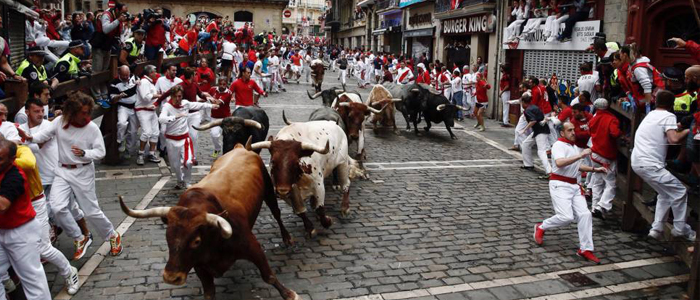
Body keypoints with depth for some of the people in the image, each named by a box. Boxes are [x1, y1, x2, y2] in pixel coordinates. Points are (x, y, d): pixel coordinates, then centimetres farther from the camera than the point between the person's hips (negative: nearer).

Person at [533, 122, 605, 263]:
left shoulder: (574, 147, 19)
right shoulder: (559, 145, -11)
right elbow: (560, 163, -30)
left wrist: (595, 169, 20)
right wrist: (580, 155, -32)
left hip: (574, 185, 8)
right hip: (559, 185, -8)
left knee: (585, 215, -3)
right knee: (566, 217, -17)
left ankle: (585, 249, 3)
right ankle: (541, 227, 9)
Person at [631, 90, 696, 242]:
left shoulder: (650, 115, 18)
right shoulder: (668, 116, -7)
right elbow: (674, 139, -21)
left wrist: (673, 127, 44)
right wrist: (686, 131, -4)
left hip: (637, 162, 9)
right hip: (650, 165, -9)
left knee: (665, 194, 19)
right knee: (680, 192, 1)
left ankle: (656, 229, 16)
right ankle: (681, 229, 11)